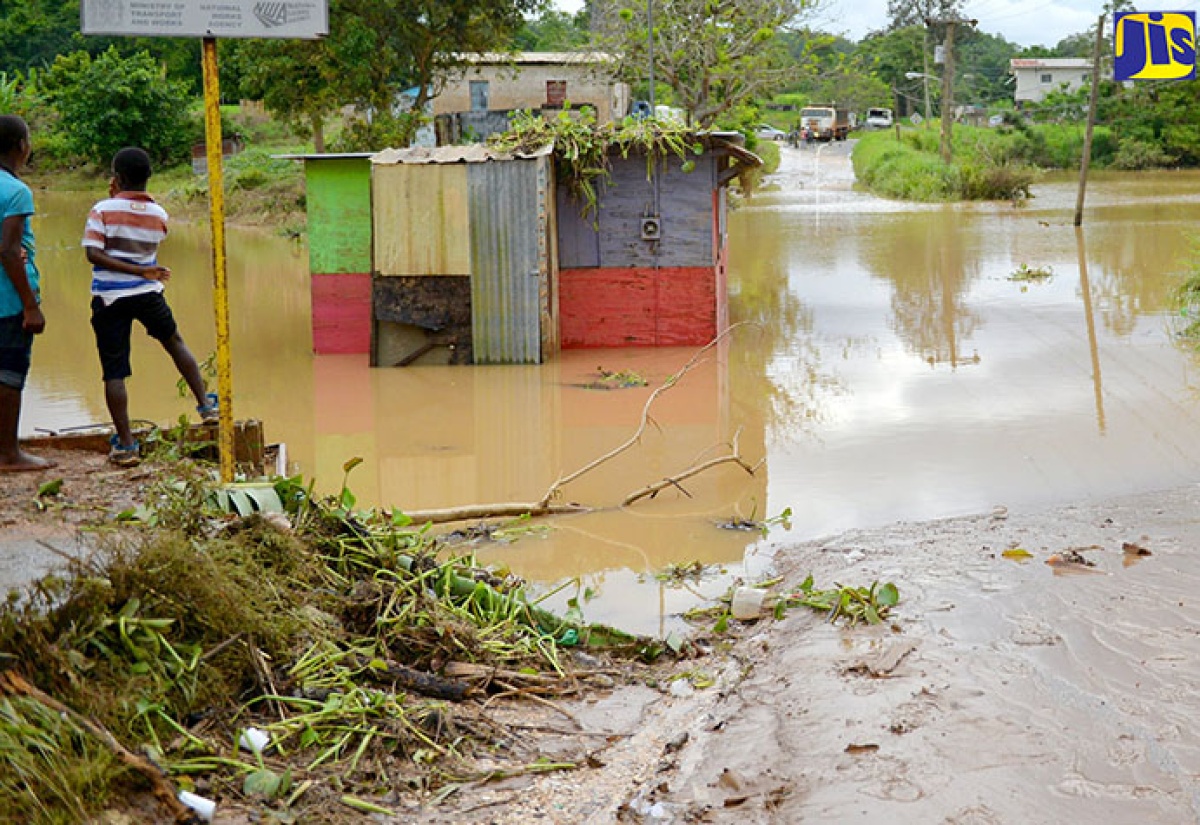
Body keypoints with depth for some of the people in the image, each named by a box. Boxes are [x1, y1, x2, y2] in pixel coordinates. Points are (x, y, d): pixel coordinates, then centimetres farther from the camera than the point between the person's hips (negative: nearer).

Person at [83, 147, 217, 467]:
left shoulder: (104, 210, -8)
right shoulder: (159, 215, 2)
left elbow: (93, 253, -16)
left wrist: (141, 271, -17)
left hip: (110, 298, -3)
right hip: (148, 295, 3)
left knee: (114, 373, 1)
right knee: (175, 342, 28)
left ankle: (125, 444, 0)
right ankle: (205, 404, 31)